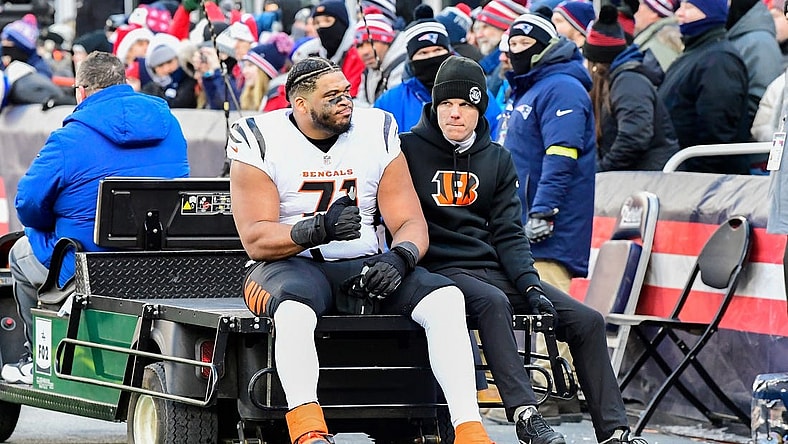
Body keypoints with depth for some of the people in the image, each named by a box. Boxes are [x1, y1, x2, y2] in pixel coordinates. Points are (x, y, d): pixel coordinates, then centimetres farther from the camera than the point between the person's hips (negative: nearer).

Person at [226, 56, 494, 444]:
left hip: (365, 267, 4)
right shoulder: (261, 142, -4)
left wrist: (399, 258, -22)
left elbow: (411, 223, 3)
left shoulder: (377, 133, 6)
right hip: (289, 265, -4)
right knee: (294, 308, -40)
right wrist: (318, 229, -30)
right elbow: (256, 240, -12)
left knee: (445, 299, -22)